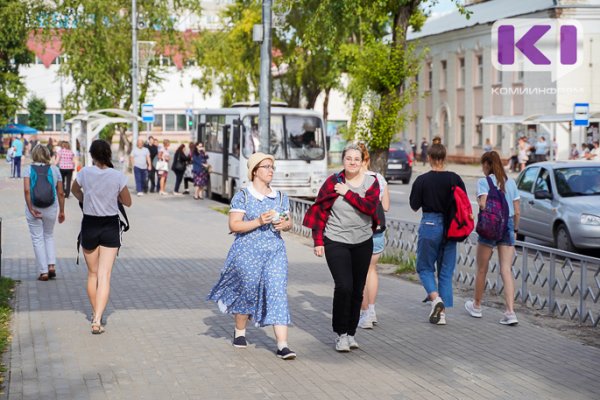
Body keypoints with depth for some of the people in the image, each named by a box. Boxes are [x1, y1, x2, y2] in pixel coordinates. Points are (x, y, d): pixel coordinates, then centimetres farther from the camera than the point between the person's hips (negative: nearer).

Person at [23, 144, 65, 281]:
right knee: (49, 236, 22)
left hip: (34, 208, -2)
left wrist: (31, 209, -14)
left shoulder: (28, 169, -5)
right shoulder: (55, 170, 0)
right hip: (51, 209, 2)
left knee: (37, 239, 8)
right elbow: (60, 193, 1)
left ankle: (44, 272, 8)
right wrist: (61, 211, 10)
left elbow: (26, 190, -18)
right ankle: (51, 266, 9)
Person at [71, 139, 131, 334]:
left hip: (89, 225, 1)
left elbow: (75, 190, 14)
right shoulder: (118, 176, -10)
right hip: (110, 227, -1)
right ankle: (97, 320, -14)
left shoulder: (85, 173, -8)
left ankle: (95, 314, 28)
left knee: (92, 274, 17)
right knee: (104, 276, -3)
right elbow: (127, 202, 2)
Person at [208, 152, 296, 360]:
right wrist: (258, 222, -20)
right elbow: (234, 225, -10)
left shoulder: (280, 197, 10)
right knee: (247, 292, 9)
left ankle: (282, 345, -13)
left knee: (278, 293, -9)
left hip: (275, 252, 3)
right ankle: (239, 331, 37)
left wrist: (285, 224, -5)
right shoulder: (242, 196, -4)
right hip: (248, 253, -3)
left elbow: (288, 222, 19)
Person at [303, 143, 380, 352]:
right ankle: (341, 334, -2)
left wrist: (348, 193, -16)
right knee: (344, 286, -15)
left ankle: (351, 333, 22)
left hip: (362, 243, 3)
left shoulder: (371, 182, 1)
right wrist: (318, 241, -4)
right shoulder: (332, 182, -3)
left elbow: (370, 207, -15)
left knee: (357, 290, 8)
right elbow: (320, 211, 0)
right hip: (336, 242, -3)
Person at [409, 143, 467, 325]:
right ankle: (442, 313, 8)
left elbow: (414, 206, -2)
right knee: (446, 271, 10)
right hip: (450, 227, 3)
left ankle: (435, 298, -14)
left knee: (425, 267, 11)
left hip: (429, 226, -3)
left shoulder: (422, 180, -10)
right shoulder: (455, 179, -3)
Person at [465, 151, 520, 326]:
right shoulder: (511, 182, 8)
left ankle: (476, 306, 28)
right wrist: (515, 229, 17)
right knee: (506, 270, -1)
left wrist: (479, 203, 1)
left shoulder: (484, 182, -7)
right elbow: (517, 211, 7)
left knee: (482, 270, 12)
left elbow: (483, 204, -21)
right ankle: (510, 312, -11)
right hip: (508, 225, 4)